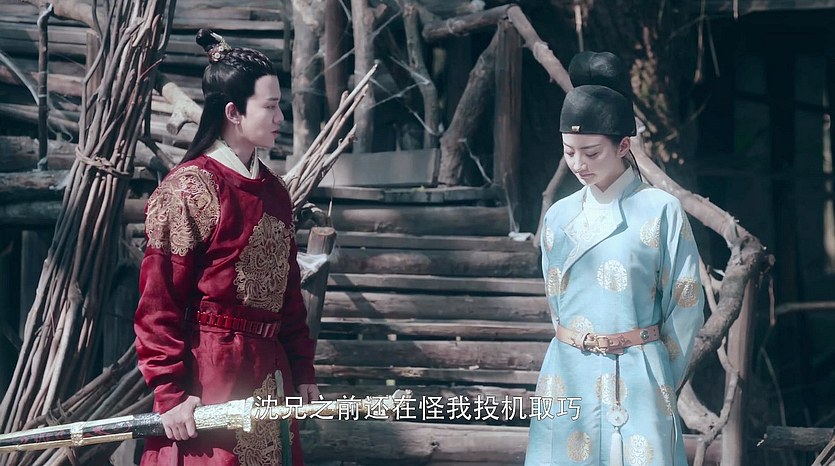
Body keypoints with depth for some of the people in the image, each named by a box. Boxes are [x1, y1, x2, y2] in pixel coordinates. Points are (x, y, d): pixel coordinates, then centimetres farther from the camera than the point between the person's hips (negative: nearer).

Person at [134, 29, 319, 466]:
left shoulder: (274, 191, 12)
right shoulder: (188, 189, -11)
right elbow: (159, 303, -13)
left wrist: (302, 371, 15)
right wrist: (170, 394, -18)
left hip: (270, 371, 7)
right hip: (212, 371, -7)